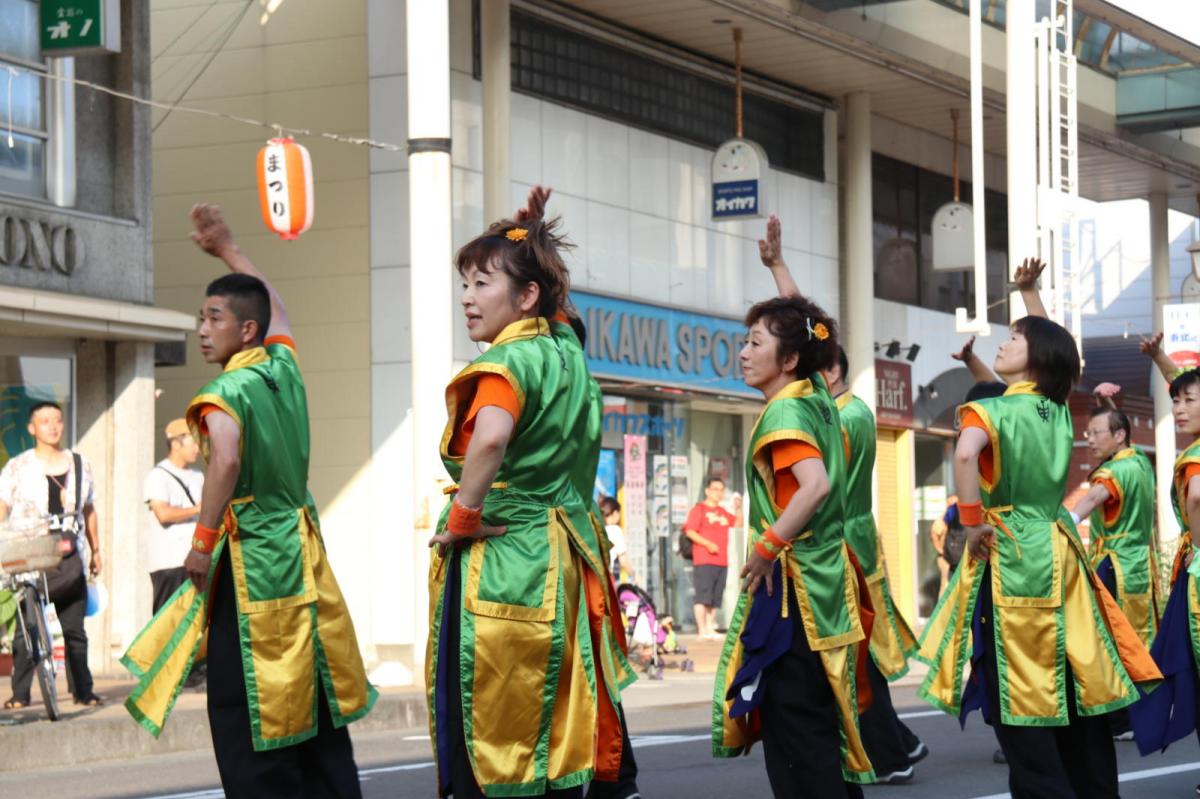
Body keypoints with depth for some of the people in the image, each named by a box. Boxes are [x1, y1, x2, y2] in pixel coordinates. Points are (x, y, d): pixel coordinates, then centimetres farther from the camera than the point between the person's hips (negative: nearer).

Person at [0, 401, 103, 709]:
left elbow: (89, 510, 20)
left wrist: (95, 551, 18)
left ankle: (82, 690, 10)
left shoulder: (80, 464, 12)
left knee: (74, 628, 5)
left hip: (68, 557, 3)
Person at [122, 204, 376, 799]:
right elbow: (275, 308, 27)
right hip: (301, 550, 8)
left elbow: (226, 461, -32)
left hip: (251, 559, -8)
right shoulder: (283, 365, 6)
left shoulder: (226, 392, -14)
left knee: (246, 713, -4)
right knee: (313, 701, 13)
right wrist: (228, 251, 33)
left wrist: (203, 542, -24)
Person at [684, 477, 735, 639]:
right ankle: (702, 630, -11)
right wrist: (708, 544, -19)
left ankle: (710, 629, 11)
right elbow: (689, 532, -10)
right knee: (703, 596, -10)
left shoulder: (722, 512, 19)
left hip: (721, 561, 7)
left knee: (715, 598, 7)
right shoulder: (699, 509, -2)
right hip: (704, 561, -7)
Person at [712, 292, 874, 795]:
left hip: (792, 584, -10)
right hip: (826, 576, 10)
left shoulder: (784, 411, -17)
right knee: (822, 721, 14)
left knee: (796, 731, -7)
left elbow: (815, 485, -29)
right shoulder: (818, 400, 9)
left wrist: (767, 547, -24)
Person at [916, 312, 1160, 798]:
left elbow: (965, 454, -31)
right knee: (1075, 684, 10)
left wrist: (972, 520, -21)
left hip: (1009, 556, -6)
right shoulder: (1059, 412, 9)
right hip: (1057, 551, 6)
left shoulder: (992, 411, -10)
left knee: (1018, 694, -2)